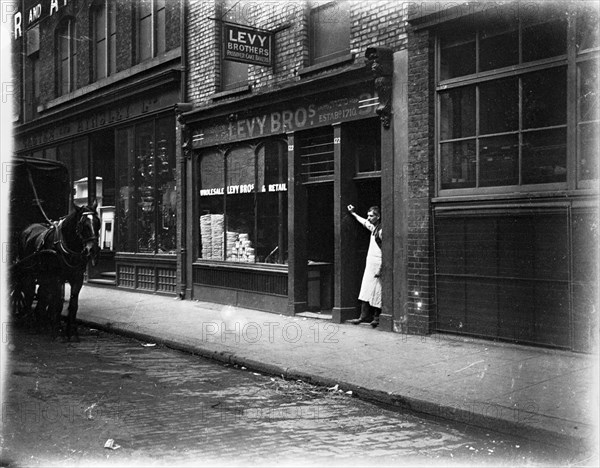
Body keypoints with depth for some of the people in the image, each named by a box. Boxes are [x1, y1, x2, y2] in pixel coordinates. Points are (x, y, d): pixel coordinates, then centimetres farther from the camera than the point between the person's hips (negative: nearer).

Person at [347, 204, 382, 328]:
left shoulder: (381, 230, -14)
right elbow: (363, 221, 35)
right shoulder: (373, 228, 13)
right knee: (366, 290, 8)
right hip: (370, 264, 9)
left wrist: (380, 269, -21)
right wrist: (353, 213, 45)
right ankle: (364, 316, 10)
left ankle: (377, 318, 4)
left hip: (377, 264, -9)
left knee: (376, 292, -3)